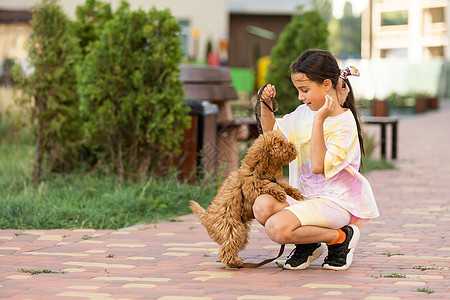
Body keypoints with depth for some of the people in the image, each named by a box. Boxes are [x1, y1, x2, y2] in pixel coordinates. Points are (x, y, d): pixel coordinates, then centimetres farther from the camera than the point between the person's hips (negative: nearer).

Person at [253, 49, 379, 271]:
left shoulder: (344, 124, -15)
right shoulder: (304, 113, 9)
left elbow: (319, 166, -26)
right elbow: (272, 132, 24)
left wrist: (319, 120, -27)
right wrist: (265, 105, 6)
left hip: (334, 202, -7)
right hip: (305, 197, 7)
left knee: (276, 228, -28)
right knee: (263, 206, -22)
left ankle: (341, 237, -4)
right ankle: (309, 245, 3)